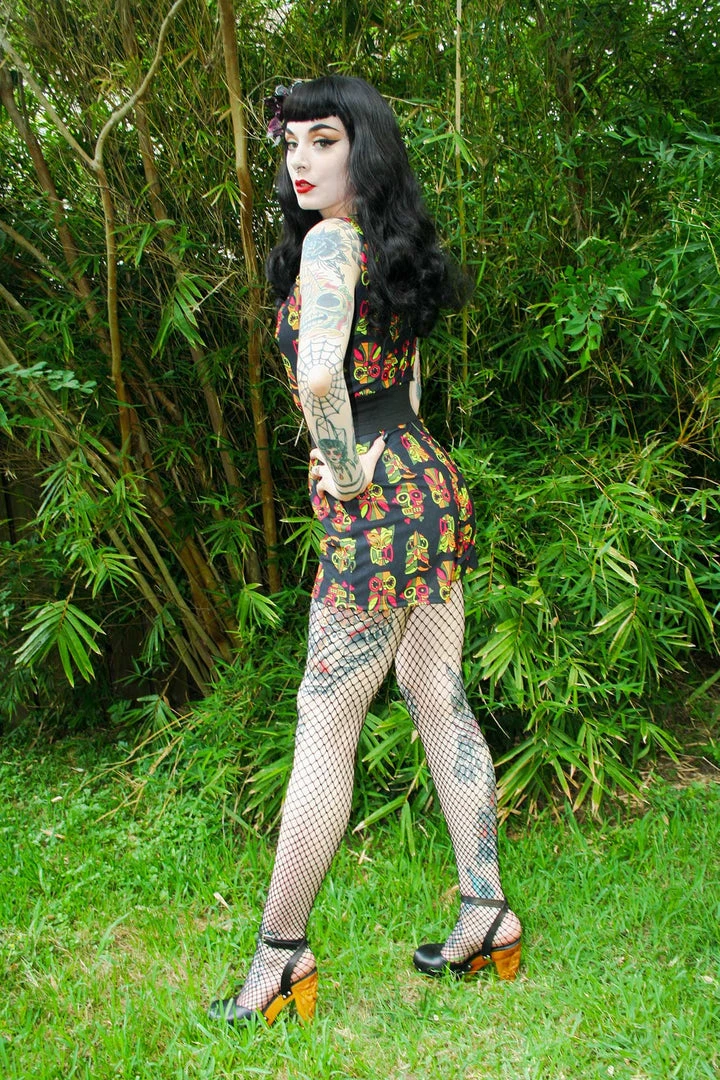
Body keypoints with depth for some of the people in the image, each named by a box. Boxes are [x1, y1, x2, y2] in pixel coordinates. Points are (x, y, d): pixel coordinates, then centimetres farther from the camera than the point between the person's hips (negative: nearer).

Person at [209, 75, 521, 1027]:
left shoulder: (328, 240, -13)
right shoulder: (389, 248, 15)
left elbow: (319, 375, -29)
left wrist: (343, 477, -16)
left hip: (379, 509, -9)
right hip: (429, 483, 9)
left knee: (324, 727, -2)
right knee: (441, 705, 13)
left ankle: (281, 955, 10)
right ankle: (486, 917, 21)